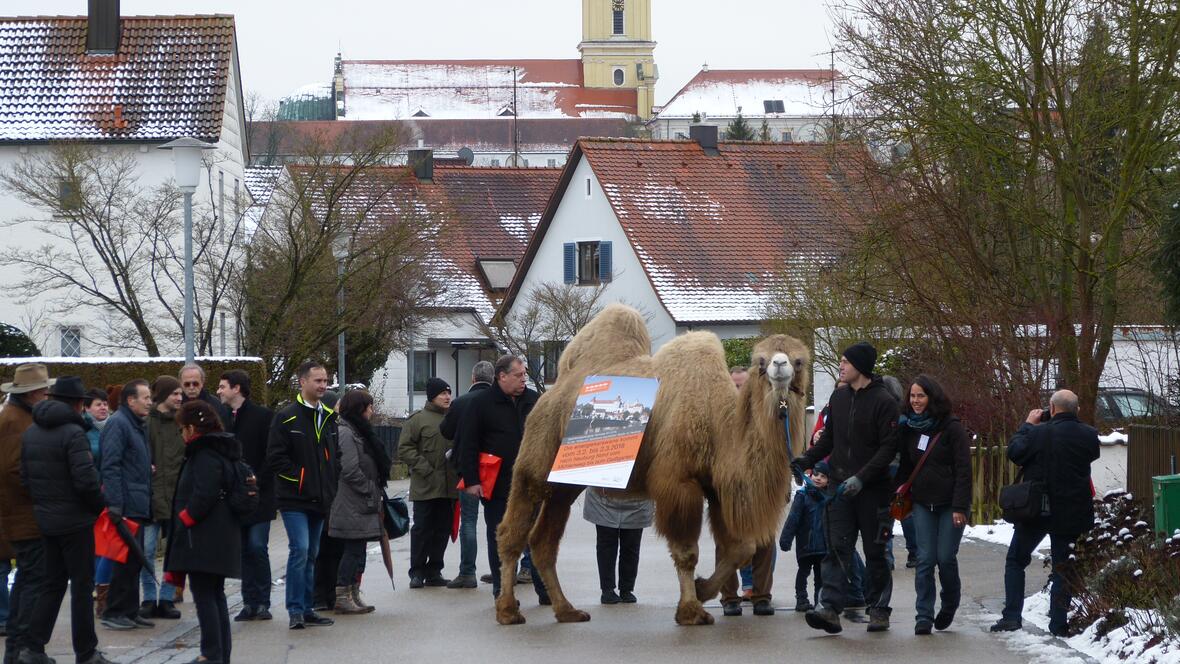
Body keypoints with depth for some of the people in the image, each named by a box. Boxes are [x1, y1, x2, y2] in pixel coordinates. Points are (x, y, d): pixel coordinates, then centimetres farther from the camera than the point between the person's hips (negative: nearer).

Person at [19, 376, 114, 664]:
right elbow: (86, 479, -22)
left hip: (45, 519, 7)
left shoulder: (30, 433, 8)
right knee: (82, 586, 1)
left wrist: (41, 502, 16)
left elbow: (24, 477, 10)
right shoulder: (73, 433, -17)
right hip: (76, 521, -7)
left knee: (53, 583, 14)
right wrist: (100, 505, -6)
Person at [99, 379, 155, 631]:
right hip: (126, 505, -10)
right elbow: (110, 466, -19)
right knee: (126, 559, -8)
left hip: (138, 505, 10)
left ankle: (130, 612, 17)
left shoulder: (137, 425, 19)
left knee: (134, 560, 12)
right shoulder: (118, 423, -11)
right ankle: (114, 613, -3)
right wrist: (114, 504, -24)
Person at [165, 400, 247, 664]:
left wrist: (183, 521, -13)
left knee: (204, 595, -7)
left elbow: (202, 497, -24)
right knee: (216, 595, 14)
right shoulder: (223, 453, 16)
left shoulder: (205, 456, -15)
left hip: (204, 540, -10)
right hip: (222, 539, 10)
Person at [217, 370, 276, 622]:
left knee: (257, 547, -9)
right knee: (245, 550, 6)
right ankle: (250, 602, 10)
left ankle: (262, 603, -3)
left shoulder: (262, 416, -4)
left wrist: (257, 483, -13)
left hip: (258, 495, -5)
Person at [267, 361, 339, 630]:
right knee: (300, 550, -15)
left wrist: (330, 486, 11)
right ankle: (295, 610, -10)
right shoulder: (286, 417, -7)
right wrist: (300, 477, -15)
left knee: (311, 554, 11)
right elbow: (275, 457, -11)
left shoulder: (329, 417, 14)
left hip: (319, 498, 7)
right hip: (294, 499, -7)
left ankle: (307, 609, 17)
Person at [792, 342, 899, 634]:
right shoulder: (839, 397, 11)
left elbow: (888, 447, -13)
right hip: (841, 488, 5)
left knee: (875, 551, 5)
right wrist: (806, 460, 4)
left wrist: (862, 478, -21)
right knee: (837, 548, -5)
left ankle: (879, 609, 14)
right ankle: (830, 607, -14)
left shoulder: (883, 401, -9)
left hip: (873, 489, -5)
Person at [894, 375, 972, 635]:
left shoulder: (952, 428, -8)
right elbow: (905, 467, 16)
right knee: (925, 560, -3)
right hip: (922, 504, 4)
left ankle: (949, 605, 21)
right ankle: (924, 616, -1)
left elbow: (964, 469, -10)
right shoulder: (909, 428, 8)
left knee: (945, 558, -4)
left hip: (949, 504, -4)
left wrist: (959, 507, -15)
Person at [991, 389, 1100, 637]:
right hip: (1072, 513, 2)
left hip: (1035, 512, -2)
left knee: (1016, 561, 13)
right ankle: (1058, 623, 5)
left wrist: (1027, 424, 10)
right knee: (1063, 566, 9)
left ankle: (1011, 616, 4)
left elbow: (1014, 452, -2)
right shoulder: (1088, 435, -6)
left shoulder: (1038, 433, -15)